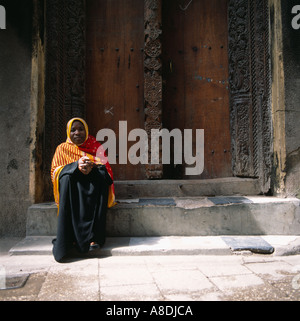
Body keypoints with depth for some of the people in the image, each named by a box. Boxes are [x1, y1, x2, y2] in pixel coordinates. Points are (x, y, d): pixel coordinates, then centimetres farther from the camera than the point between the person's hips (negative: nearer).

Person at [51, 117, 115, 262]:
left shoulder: (95, 146, 15)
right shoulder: (63, 148, 14)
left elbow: (105, 167, 3)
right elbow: (55, 171, 1)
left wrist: (92, 166, -20)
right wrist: (76, 165, -17)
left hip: (93, 186, 0)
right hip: (71, 188, 0)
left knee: (100, 174, -32)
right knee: (67, 177, -32)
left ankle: (94, 236, -38)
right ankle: (72, 236, -38)